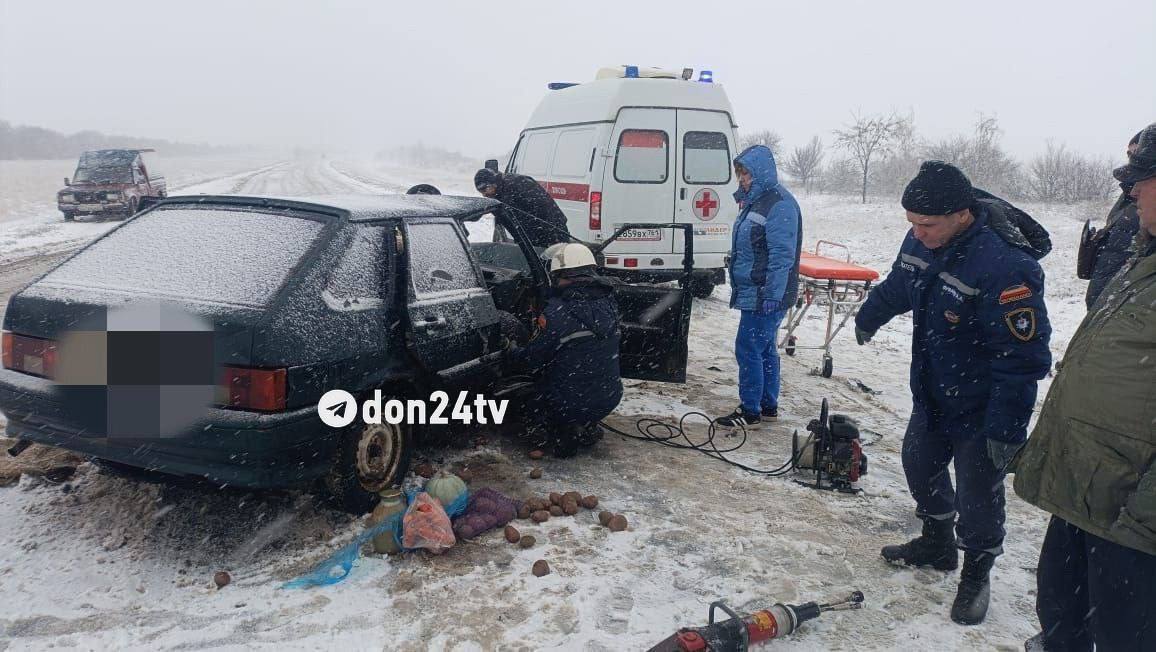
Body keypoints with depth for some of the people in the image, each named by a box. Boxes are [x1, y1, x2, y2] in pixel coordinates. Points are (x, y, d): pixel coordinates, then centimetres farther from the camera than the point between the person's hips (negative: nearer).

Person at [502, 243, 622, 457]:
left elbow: (532, 360, -13)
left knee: (527, 408, 23)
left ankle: (565, 433, -1)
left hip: (572, 404, -6)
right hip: (610, 397, 6)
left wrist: (509, 357, 9)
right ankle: (587, 428, 16)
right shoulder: (607, 302, -2)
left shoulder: (559, 312, -22)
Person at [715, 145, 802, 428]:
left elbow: (782, 255, -22)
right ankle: (768, 406, 26)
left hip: (766, 295, -10)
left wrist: (771, 295, -24)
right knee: (765, 348, 16)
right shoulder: (755, 200, 13)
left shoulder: (780, 204, -17)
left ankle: (750, 410, 6)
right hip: (752, 292, 10)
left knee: (749, 348, -5)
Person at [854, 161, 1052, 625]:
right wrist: (868, 318, 33)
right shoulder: (922, 240, -7)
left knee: (977, 496, 3)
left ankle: (976, 574, 29)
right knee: (919, 463, 22)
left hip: (981, 410, -8)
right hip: (931, 395, 8)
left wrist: (1004, 429, -25)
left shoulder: (1007, 266, -32)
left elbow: (1023, 358, -28)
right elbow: (896, 286, 17)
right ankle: (936, 544, 45)